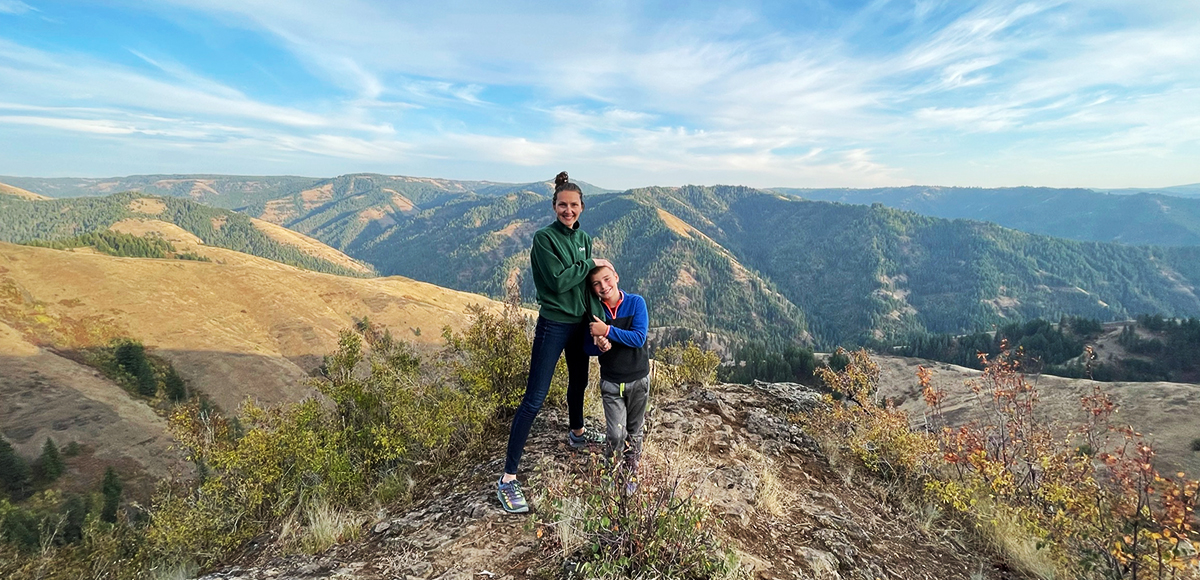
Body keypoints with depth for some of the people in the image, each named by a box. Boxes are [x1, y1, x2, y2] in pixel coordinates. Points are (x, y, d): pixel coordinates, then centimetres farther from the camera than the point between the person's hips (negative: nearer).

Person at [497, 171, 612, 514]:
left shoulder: (584, 239, 6)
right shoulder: (544, 238, -13)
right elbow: (558, 282, -23)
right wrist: (591, 263, -13)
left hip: (581, 323, 7)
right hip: (554, 325, -7)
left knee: (578, 381, 26)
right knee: (534, 399, -7)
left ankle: (577, 433, 53)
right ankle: (508, 478, 2)